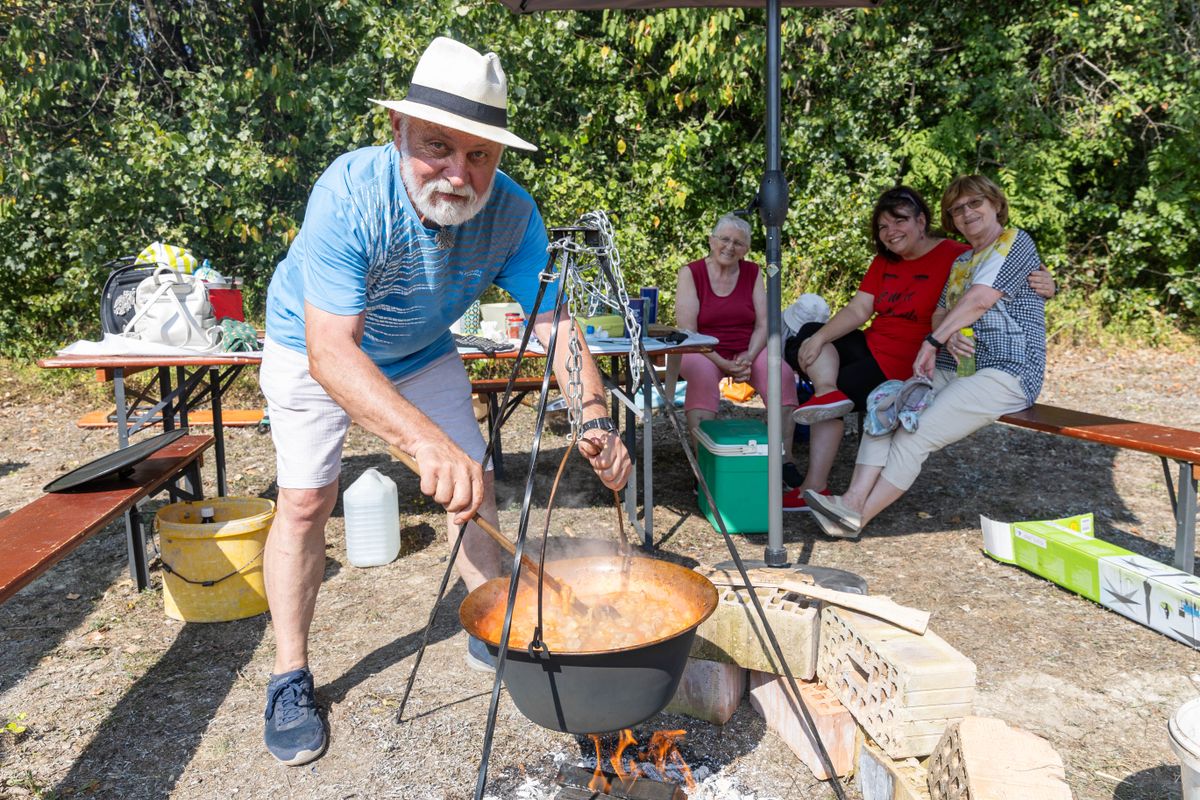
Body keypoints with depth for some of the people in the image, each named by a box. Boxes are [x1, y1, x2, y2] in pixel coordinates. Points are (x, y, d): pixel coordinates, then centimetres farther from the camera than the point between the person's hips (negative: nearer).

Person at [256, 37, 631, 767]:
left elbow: (553, 320, -25)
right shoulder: (350, 194, -38)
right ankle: (291, 679, 6)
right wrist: (426, 440, -59)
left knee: (474, 485, 1)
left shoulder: (511, 212, -26)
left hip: (423, 352, 4)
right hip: (315, 350, -3)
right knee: (305, 500, -10)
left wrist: (594, 416, -43)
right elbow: (332, 352, -45)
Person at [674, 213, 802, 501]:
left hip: (747, 352, 3)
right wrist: (723, 364, -21)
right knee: (703, 377, -37)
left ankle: (785, 460, -21)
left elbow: (763, 324, 3)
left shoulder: (753, 273, 8)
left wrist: (748, 357, -17)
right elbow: (687, 332, -10)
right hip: (704, 353, -3)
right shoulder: (690, 274, -2)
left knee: (783, 374, -27)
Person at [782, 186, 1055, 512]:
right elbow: (859, 309, 3)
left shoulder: (954, 256, -11)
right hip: (871, 347, 8)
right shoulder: (884, 260, 11)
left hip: (906, 366, -8)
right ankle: (826, 391, -29)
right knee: (809, 334, -3)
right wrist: (819, 338, -12)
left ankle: (815, 487, -12)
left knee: (845, 386, -19)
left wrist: (1042, 286, -39)